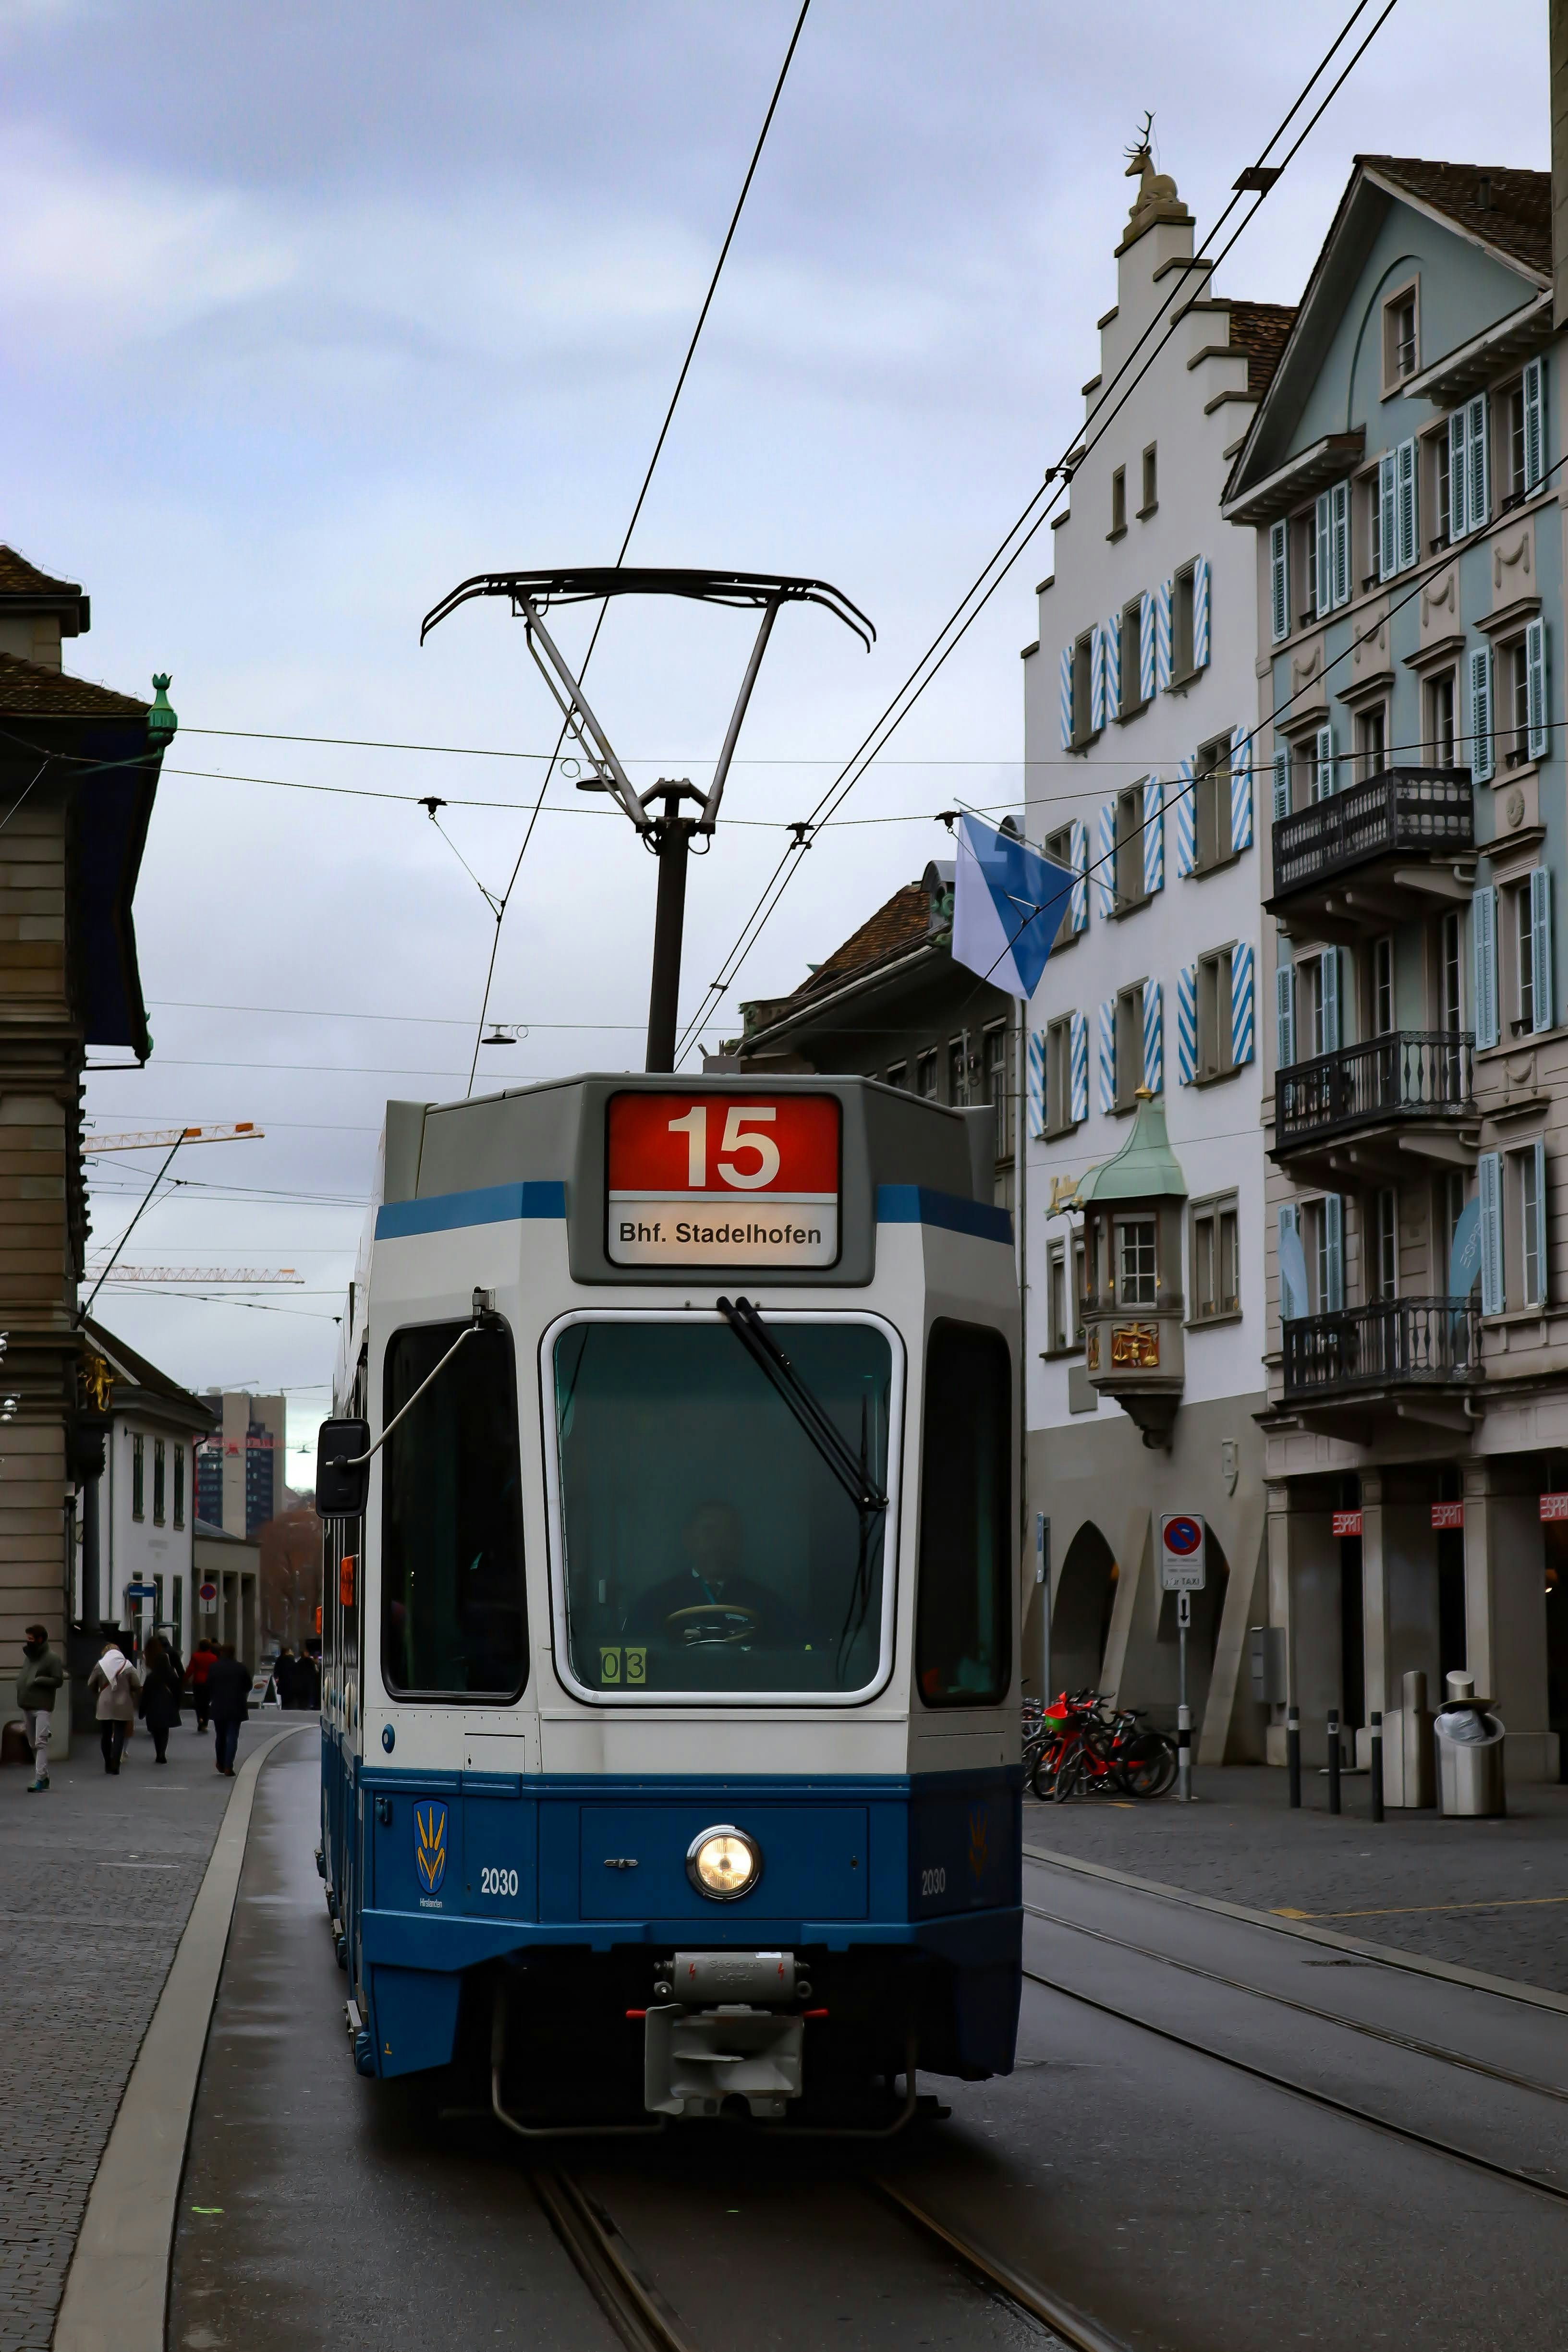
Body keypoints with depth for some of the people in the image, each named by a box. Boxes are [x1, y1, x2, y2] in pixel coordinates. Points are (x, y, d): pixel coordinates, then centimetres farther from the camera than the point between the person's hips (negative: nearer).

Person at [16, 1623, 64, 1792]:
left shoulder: (51, 1658, -6)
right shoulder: (29, 1656, 15)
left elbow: (58, 1681, -10)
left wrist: (38, 1681, -18)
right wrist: (21, 1685, 3)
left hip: (42, 1707, -8)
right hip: (27, 1706, 8)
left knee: (41, 1742, -15)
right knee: (33, 1744, 10)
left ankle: (40, 1778, -21)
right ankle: (43, 1776, 19)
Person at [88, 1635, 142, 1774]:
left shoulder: (100, 1665, -2)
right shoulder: (127, 1666, -4)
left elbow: (91, 1685, 2)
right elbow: (137, 1685, -4)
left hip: (105, 1707, 1)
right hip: (122, 1706, -1)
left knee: (105, 1735, 11)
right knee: (119, 1735, 0)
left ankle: (108, 1764, 14)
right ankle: (115, 1763, -12)